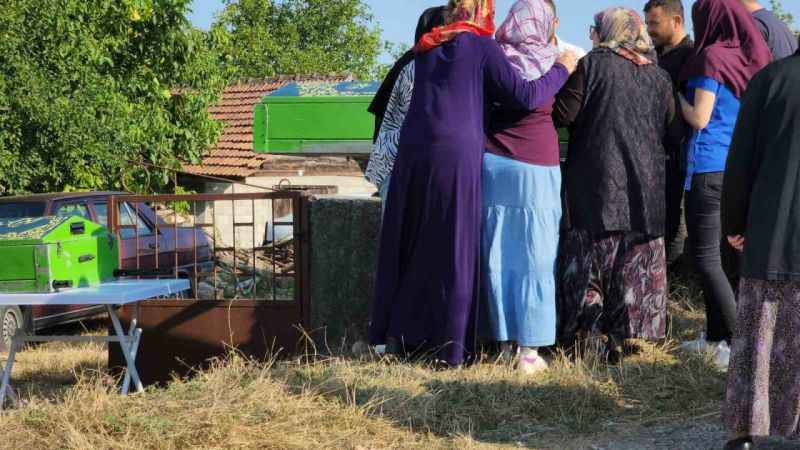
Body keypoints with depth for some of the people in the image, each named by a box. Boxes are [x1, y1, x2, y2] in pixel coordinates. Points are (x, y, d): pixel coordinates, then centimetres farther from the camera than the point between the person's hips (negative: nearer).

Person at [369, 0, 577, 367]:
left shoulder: (428, 48, 18)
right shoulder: (482, 46, 0)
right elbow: (525, 96, -4)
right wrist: (561, 69, 9)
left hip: (412, 152, 5)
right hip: (456, 155, -5)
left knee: (408, 244, 13)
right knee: (454, 249, 1)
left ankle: (400, 336, 15)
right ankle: (448, 347, 2)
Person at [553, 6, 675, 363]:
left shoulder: (592, 65, -6)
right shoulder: (659, 77, 7)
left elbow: (563, 115, -10)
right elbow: (669, 126, 11)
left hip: (595, 182, -3)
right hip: (644, 186, 4)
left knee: (584, 256, 2)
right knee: (633, 264, 8)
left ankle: (571, 336, -2)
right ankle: (619, 337, 8)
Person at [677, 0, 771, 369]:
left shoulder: (712, 57, -11)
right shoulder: (750, 60, 10)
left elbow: (699, 118, -12)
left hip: (709, 167, -8)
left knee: (705, 257, -4)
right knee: (722, 252, 15)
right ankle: (716, 335, 20)